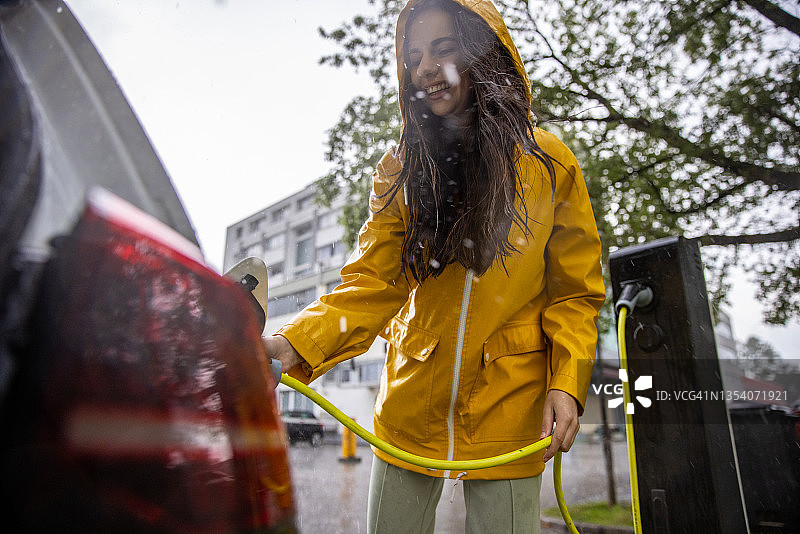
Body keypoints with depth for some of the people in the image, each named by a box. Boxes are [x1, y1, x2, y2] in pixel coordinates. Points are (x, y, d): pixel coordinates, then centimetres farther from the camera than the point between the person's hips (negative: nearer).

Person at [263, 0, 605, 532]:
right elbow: (371, 283, -6)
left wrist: (566, 382, -12)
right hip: (410, 408, 2)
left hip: (508, 411, -1)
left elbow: (574, 291, 1)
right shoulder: (401, 170, 1)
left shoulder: (550, 164, -1)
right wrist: (295, 344, -21)